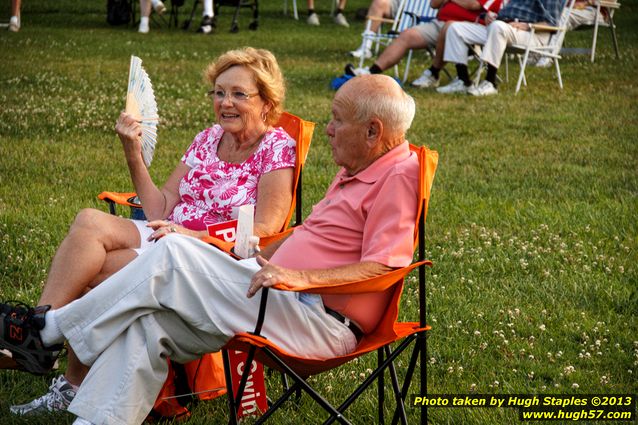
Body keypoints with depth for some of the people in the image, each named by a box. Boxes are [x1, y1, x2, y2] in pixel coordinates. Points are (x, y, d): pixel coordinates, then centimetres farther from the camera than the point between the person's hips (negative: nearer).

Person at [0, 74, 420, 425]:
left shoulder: (399, 176, -11)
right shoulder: (357, 172, 22)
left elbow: (384, 267, -20)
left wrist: (300, 276, -27)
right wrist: (245, 261, 19)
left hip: (320, 324, -10)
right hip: (284, 302, 10)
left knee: (172, 256, -16)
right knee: (147, 322, -7)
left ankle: (50, 328, -4)